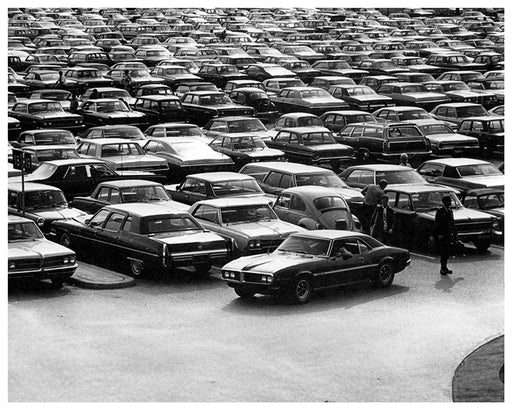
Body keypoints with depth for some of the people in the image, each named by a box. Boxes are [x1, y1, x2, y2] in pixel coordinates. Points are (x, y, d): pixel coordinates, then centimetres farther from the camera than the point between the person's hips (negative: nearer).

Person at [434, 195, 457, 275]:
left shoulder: (450, 211, 13)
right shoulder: (440, 211, -8)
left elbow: (452, 223, 18)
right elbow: (436, 224, -10)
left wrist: (454, 234, 14)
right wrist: (438, 234, -17)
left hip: (448, 235, 6)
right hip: (442, 235, -6)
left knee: (447, 252, 8)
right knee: (443, 252, -8)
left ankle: (445, 267, 17)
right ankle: (443, 269, -4)